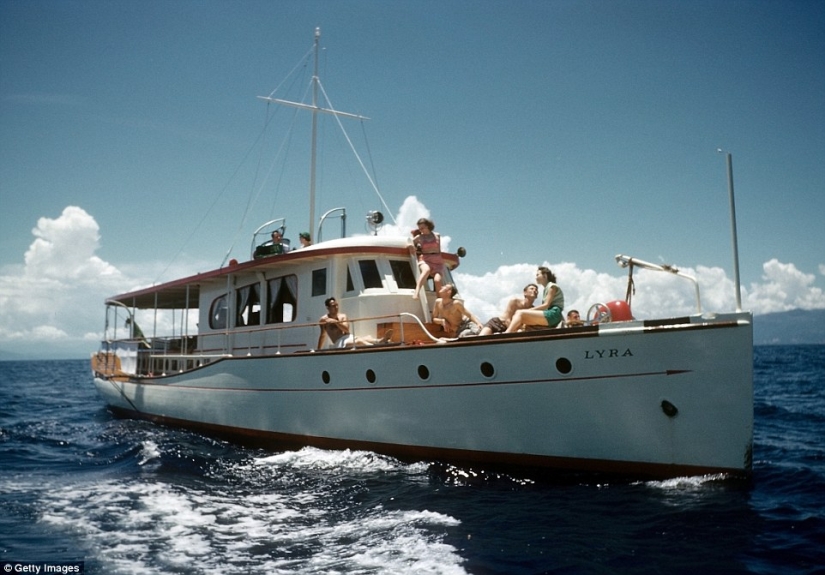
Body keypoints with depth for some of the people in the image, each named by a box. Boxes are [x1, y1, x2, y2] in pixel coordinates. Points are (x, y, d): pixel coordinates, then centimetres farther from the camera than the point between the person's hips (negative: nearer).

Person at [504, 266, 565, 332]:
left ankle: (506, 334, -32)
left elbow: (546, 305, -10)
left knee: (520, 313, -19)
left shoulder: (552, 286, 0)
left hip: (553, 315, -9)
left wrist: (530, 310, -10)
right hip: (548, 317, 9)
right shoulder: (546, 288, 26)